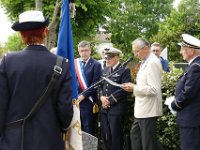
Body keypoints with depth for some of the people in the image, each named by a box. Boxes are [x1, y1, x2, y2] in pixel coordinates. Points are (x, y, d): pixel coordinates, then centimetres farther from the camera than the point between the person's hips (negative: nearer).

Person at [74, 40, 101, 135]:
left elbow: (95, 84, -7)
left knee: (88, 130, 2)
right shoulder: (74, 63, 10)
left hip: (87, 102, -3)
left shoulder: (96, 65, -1)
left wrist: (83, 95, -12)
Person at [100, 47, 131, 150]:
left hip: (116, 109, -6)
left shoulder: (124, 70, -6)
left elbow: (124, 89, -14)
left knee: (116, 135, 0)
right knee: (105, 135, 9)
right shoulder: (105, 70, 16)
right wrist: (102, 97, -5)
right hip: (104, 108, 6)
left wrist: (110, 100, -14)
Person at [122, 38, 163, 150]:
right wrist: (134, 87, 9)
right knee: (135, 135, 21)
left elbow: (154, 89, -24)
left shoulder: (153, 63, -19)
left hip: (148, 111, -10)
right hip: (141, 109, 10)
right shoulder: (146, 62, 11)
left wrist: (134, 88, -19)